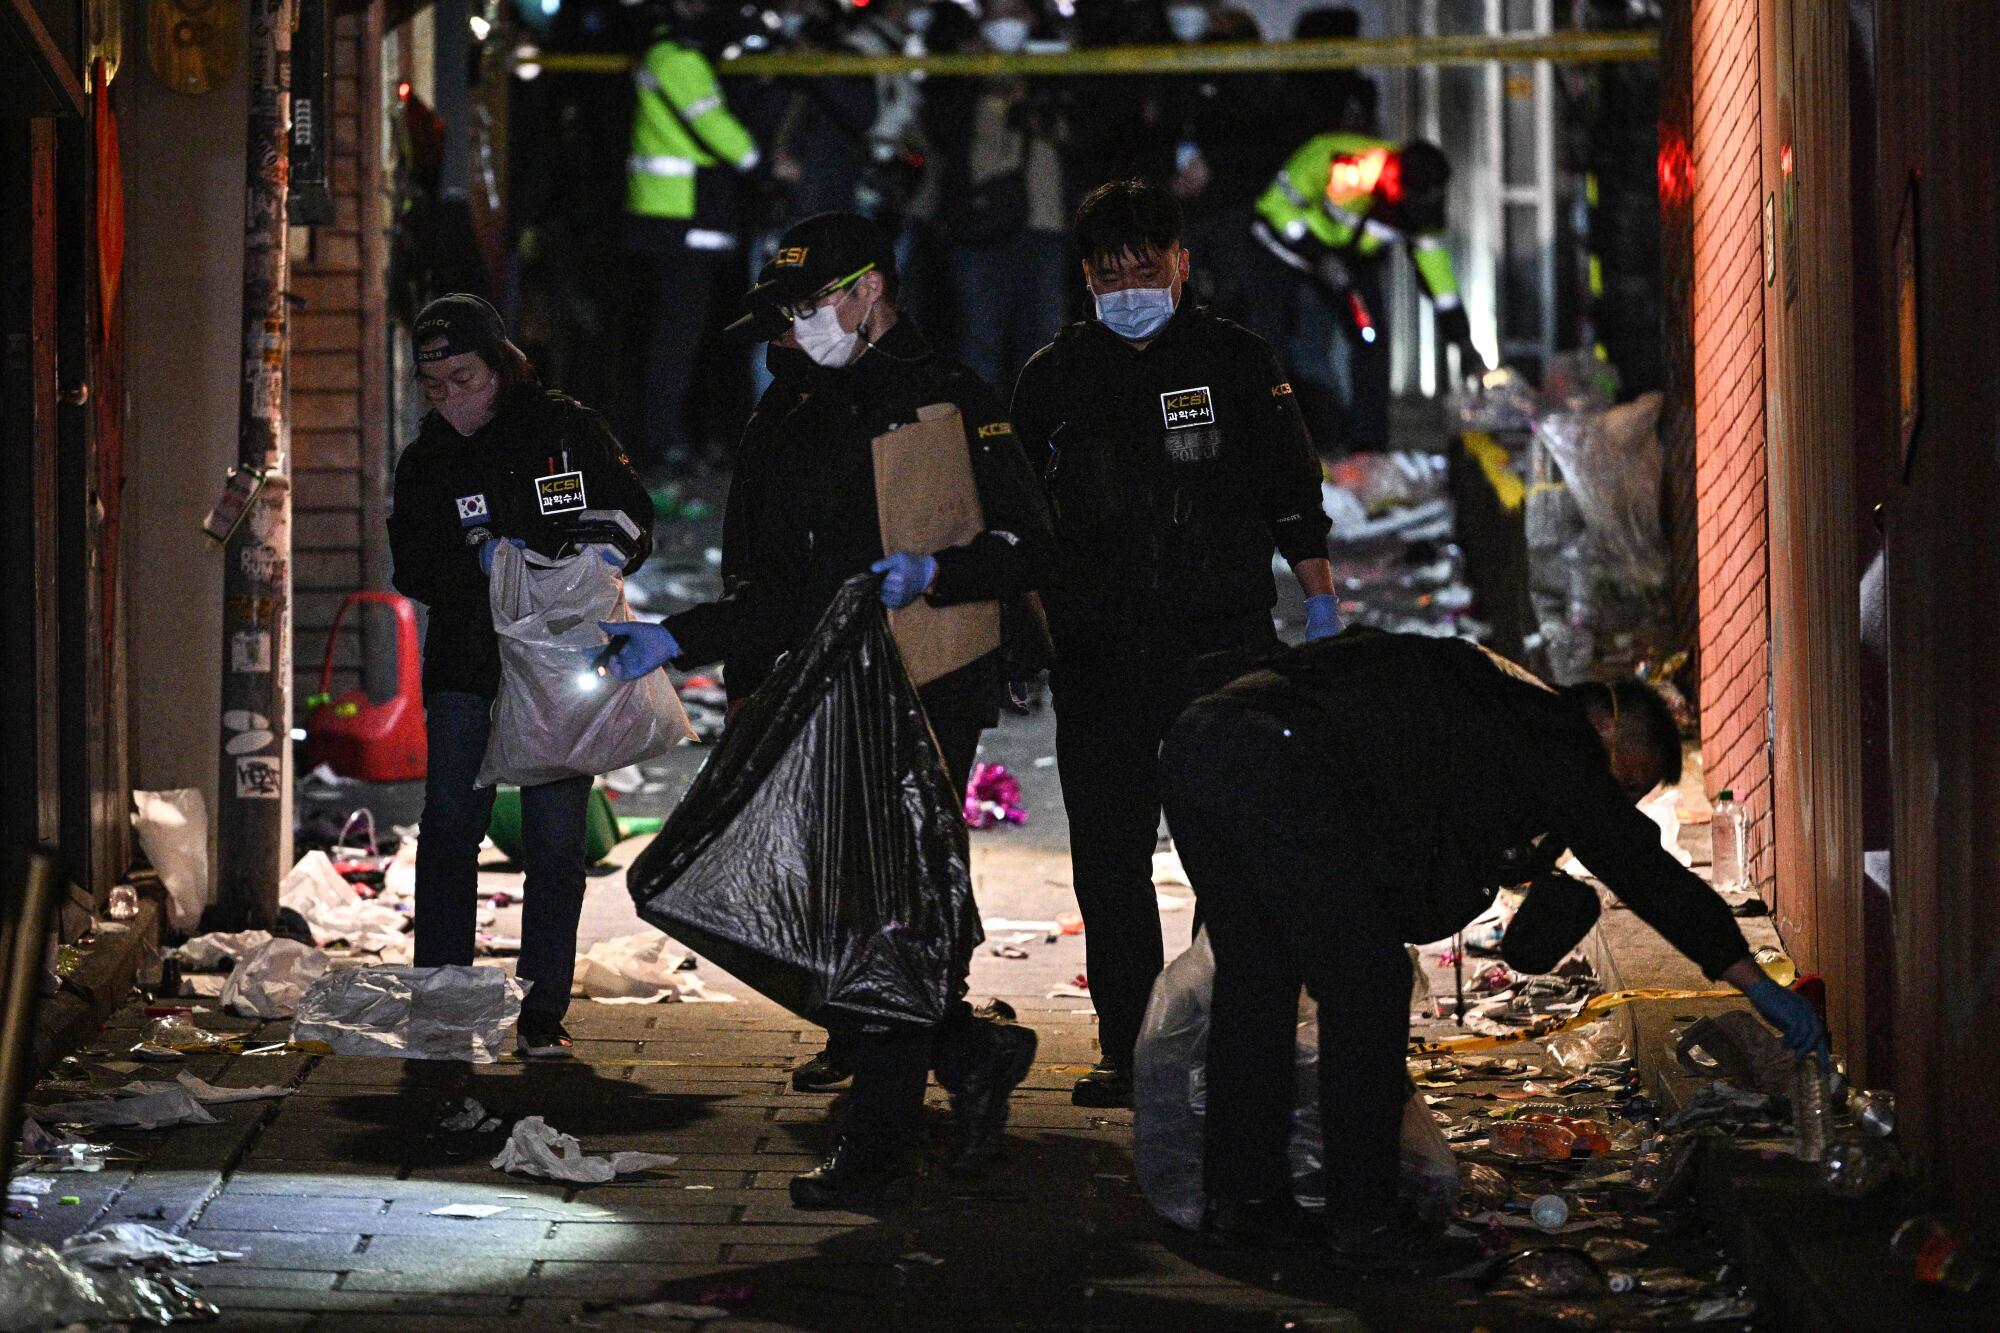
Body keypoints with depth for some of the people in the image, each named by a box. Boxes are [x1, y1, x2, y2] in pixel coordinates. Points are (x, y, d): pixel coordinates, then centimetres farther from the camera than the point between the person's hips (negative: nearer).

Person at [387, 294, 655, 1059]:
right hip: (466, 667, 2)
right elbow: (412, 571, 0)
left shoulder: (568, 431, 1)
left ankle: (543, 1013, 5)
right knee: (449, 830, -3)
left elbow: (636, 518, 5)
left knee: (555, 842, -1)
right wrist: (477, 561, -19)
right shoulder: (426, 461, 7)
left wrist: (611, 551, -17)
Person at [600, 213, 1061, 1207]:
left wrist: (931, 573, -22)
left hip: (928, 697, -7)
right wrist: (674, 639, 3)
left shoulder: (949, 399, -3)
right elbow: (776, 596, 15)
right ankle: (974, 1058, 24)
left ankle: (878, 1144, 1)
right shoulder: (798, 416, 16)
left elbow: (1029, 549, -6)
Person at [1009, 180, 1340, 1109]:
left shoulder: (1237, 363, 5)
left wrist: (1321, 604, 3)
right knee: (1108, 857, 2)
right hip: (1098, 650, 2)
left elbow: (1292, 496, 8)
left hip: (1224, 641, -2)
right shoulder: (1053, 378, 9)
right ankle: (1127, 1049, 10)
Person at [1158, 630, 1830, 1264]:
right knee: (1366, 988, 3)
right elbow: (1643, 868, 6)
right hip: (1280, 766, -9)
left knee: (1256, 975, 21)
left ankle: (1241, 1195, 25)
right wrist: (1756, 983, 9)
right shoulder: (1551, 741, 9)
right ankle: (1364, 1218, 8)